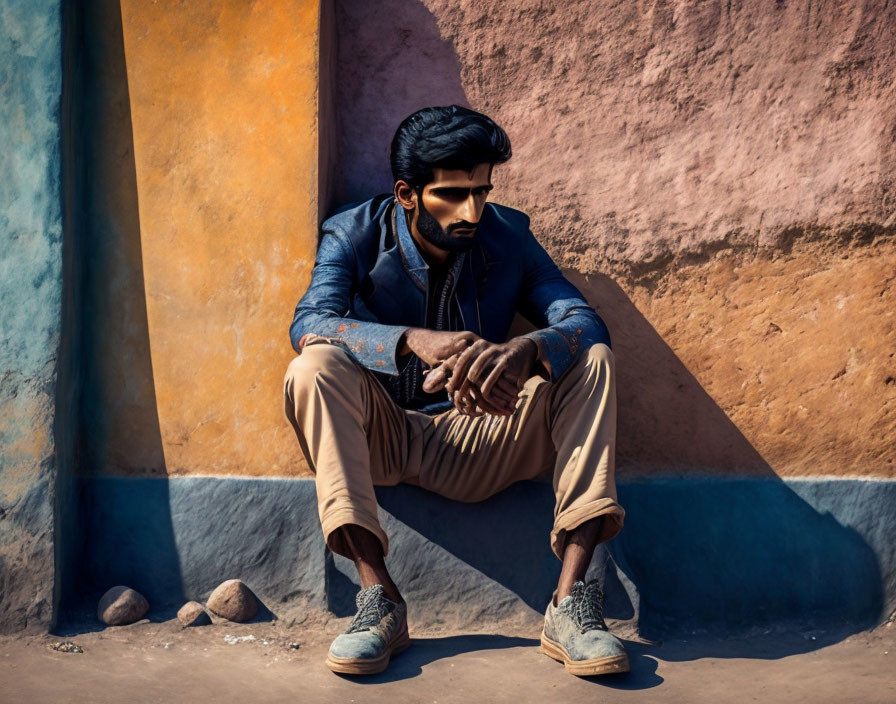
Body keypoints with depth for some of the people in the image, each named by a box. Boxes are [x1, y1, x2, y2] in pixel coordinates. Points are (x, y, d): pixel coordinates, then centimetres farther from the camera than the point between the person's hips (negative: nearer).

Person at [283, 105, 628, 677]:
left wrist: (526, 350, -36)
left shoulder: (508, 236, 0)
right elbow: (310, 323, -23)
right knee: (314, 367, -30)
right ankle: (381, 601, -33)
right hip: (381, 440, -1)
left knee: (592, 360, -19)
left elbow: (585, 321, -11)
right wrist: (415, 341, -42)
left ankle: (570, 602, -29)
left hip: (481, 446, 2)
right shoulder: (356, 234, -5)